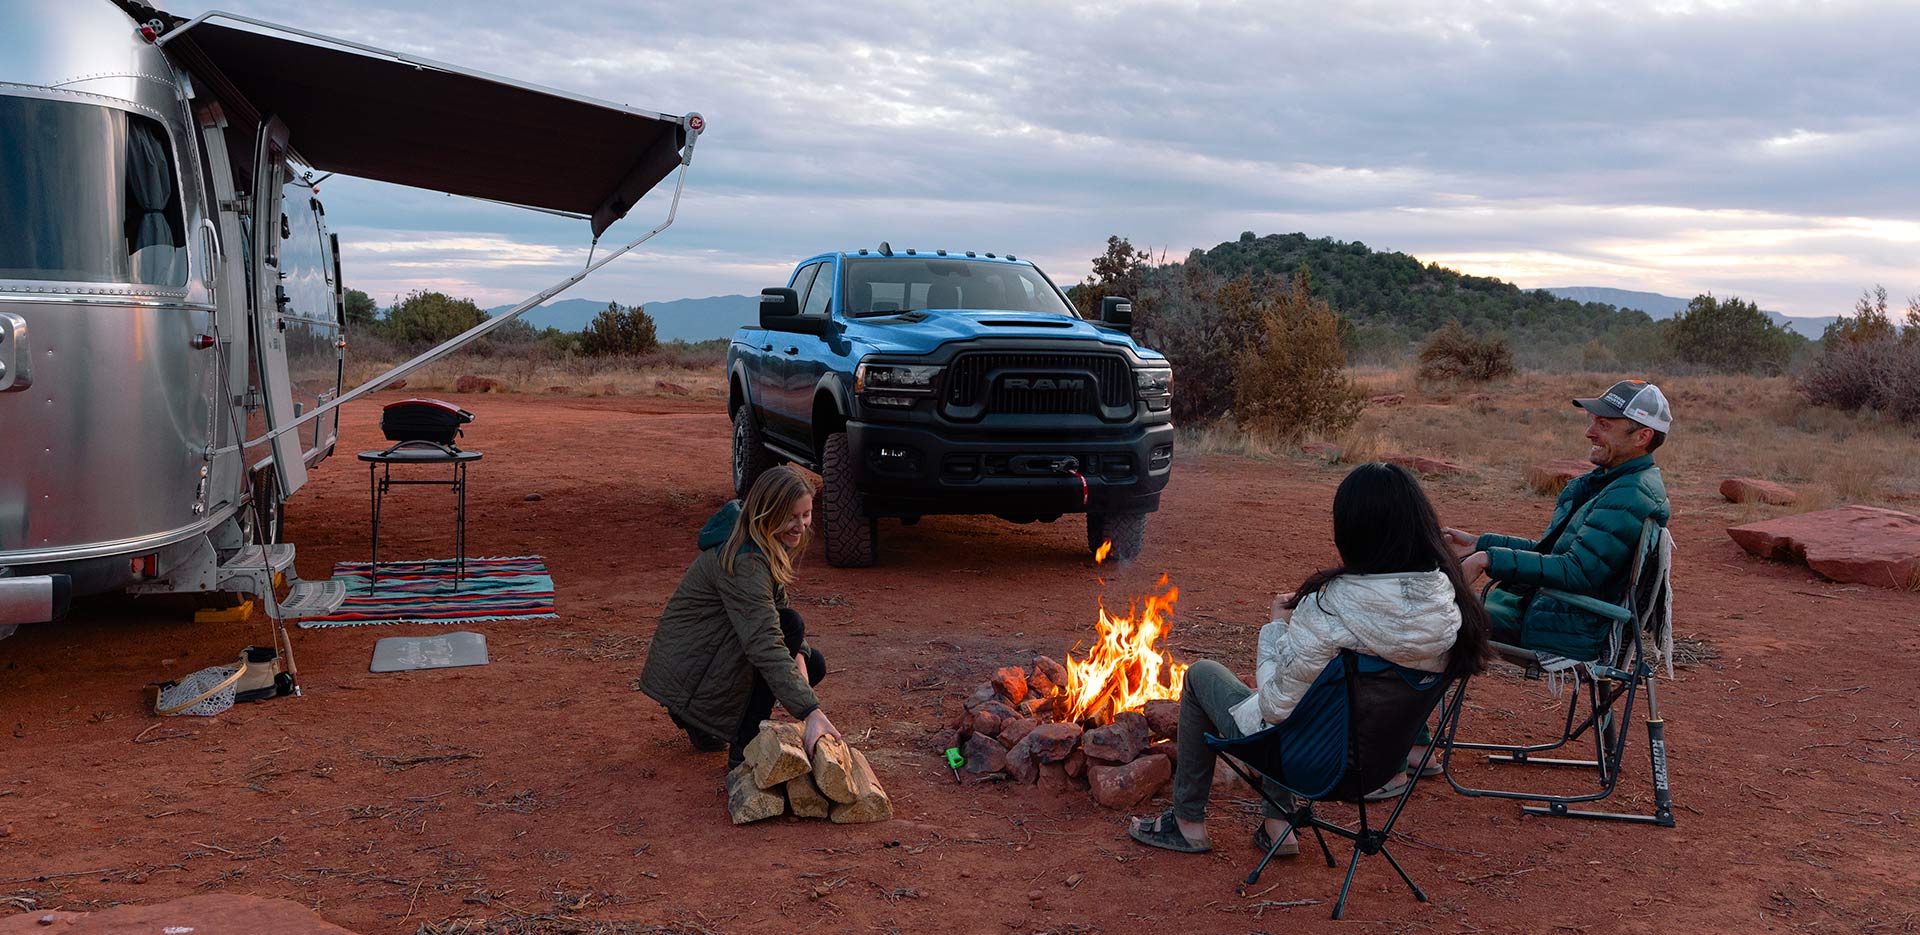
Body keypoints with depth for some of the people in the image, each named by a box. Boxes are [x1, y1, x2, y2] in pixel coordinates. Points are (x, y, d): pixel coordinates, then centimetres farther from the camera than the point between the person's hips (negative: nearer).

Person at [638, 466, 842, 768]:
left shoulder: (772, 544, 1)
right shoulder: (744, 562, -30)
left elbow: (777, 605, 10)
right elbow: (765, 645, -37)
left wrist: (798, 653, -10)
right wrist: (811, 712, -43)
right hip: (682, 672, -10)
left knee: (813, 664, 6)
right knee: (790, 625, -24)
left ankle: (703, 721, 12)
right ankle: (744, 749, -17)